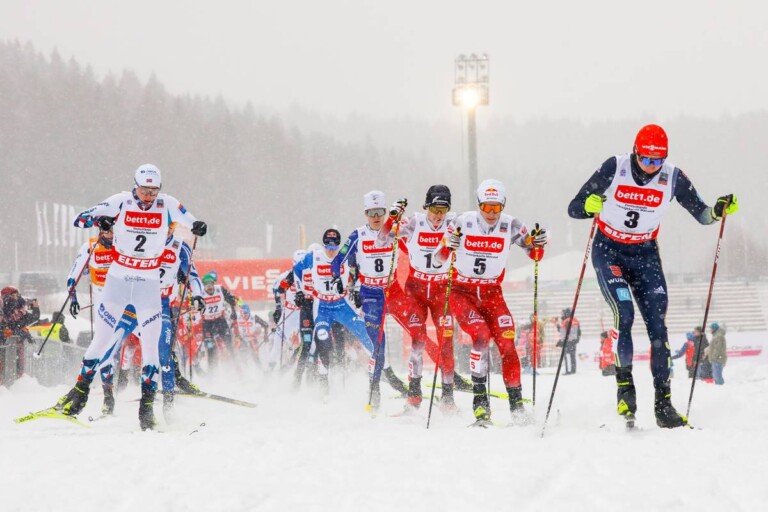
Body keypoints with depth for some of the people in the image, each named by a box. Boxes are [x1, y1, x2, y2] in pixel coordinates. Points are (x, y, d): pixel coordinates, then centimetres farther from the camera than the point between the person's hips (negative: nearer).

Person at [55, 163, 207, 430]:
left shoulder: (168, 205, -5)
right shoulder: (121, 202, -8)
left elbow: (191, 223, 6)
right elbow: (81, 218, -10)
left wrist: (198, 227, -19)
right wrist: (98, 220, -32)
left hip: (149, 284, 1)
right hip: (117, 279, 0)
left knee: (150, 345, -5)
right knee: (102, 340, 2)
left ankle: (147, 404, 2)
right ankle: (80, 391, 16)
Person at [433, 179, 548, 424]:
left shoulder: (511, 226, -8)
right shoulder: (463, 222, -13)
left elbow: (534, 254, 0)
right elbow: (438, 259, -8)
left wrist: (538, 244, -22)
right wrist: (447, 246, -30)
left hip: (492, 293, 2)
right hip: (462, 292, -2)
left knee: (506, 343, -11)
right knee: (481, 335, -24)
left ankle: (516, 404, -1)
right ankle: (480, 399, -19)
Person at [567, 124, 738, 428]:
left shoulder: (673, 178, -11)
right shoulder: (614, 169, -18)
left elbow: (701, 215, -3)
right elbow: (573, 209, -16)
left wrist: (718, 211, -25)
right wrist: (589, 206, -39)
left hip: (645, 254, 2)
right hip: (609, 251, -2)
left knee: (657, 323, -7)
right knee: (624, 314, -23)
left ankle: (663, 403, -4)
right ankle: (624, 384, -8)